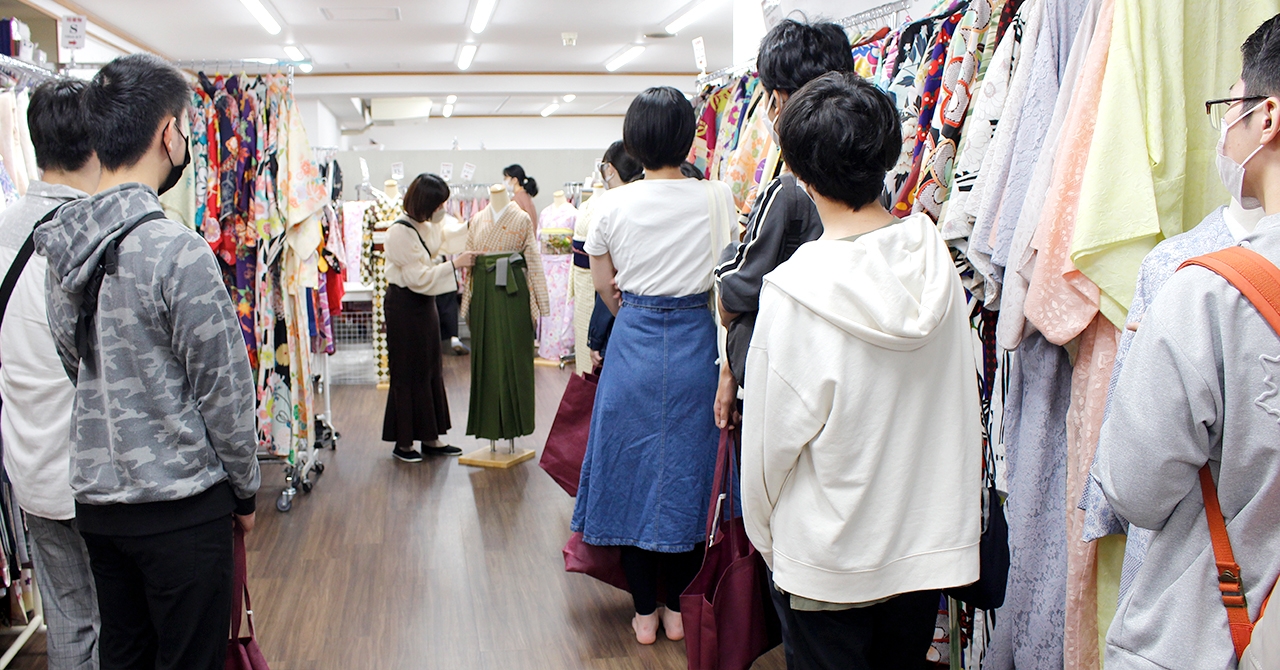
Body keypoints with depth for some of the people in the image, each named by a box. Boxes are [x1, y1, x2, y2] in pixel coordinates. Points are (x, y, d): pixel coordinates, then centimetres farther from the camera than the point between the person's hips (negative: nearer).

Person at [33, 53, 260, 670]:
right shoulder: (177, 251, -20)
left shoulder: (60, 247, 3)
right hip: (179, 504, -7)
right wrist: (246, 489, -2)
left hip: (95, 498, 8)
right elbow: (224, 389, -16)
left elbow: (75, 370, 11)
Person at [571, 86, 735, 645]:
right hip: (696, 343, 0)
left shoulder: (614, 205, -4)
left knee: (633, 468, 12)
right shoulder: (717, 197, -8)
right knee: (687, 472, 13)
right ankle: (677, 607, 25)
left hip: (633, 346, 1)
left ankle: (644, 612, 22)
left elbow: (604, 285, 5)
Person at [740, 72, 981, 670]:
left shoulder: (796, 290, -24)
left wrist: (764, 532, 3)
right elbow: (962, 404, 4)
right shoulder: (937, 259, -9)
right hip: (930, 542, 5)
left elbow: (773, 438, -14)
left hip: (831, 558, -4)